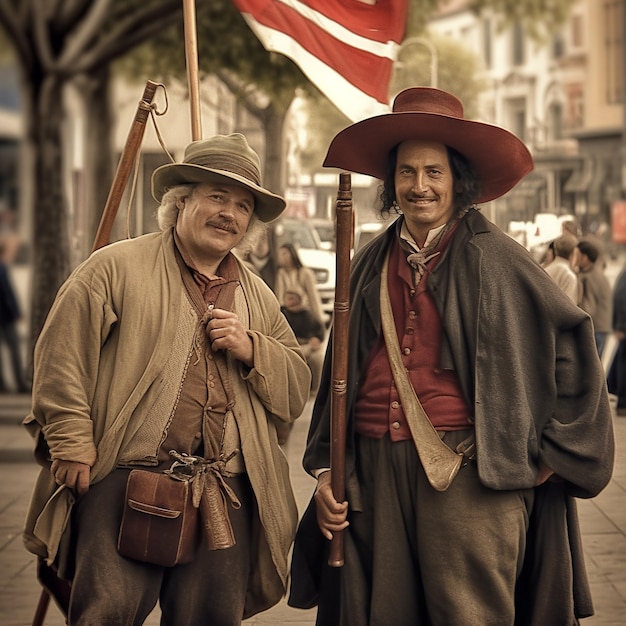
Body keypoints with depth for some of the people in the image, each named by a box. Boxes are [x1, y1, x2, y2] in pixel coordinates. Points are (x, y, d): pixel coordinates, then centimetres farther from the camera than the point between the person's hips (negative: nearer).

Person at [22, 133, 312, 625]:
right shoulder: (116, 268, 2)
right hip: (124, 481, -4)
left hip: (225, 494, 5)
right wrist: (72, 443, -9)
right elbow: (62, 357, -3)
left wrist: (250, 349, -1)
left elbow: (296, 392, 16)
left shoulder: (259, 298, 18)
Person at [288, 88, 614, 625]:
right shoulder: (370, 266, 12)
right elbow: (341, 375, 17)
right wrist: (325, 470, 11)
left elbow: (572, 344, 2)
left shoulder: (494, 258, -1)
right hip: (374, 476, 4)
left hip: (468, 477, -4)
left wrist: (553, 453, 1)